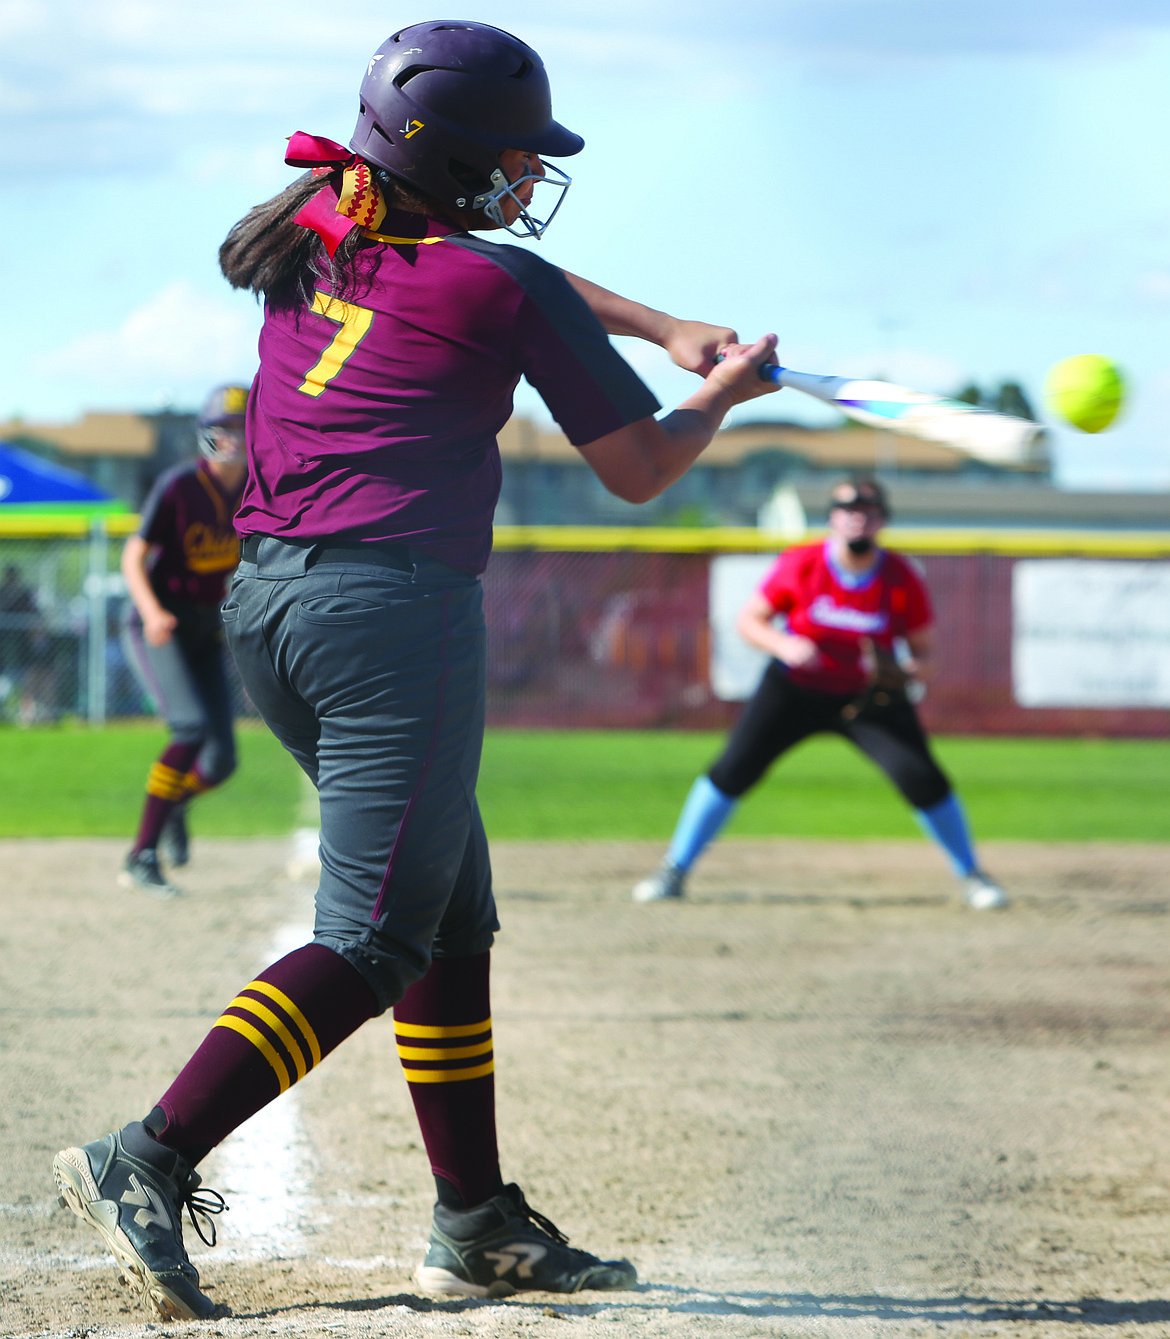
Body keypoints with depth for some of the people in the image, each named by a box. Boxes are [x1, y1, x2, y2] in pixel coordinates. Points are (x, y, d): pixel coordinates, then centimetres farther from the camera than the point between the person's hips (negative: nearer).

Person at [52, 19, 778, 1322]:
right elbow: (638, 469, 5)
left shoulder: (315, 235, 14)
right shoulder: (509, 290, -6)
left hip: (262, 604, 8)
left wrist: (666, 329, 32)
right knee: (373, 938, -9)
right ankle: (149, 1159, -22)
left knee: (455, 910, 16)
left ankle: (478, 1222, 17)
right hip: (393, 610, -8)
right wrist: (726, 389, 24)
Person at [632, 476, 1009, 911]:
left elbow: (922, 649, -6)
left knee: (921, 777, -15)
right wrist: (783, 645, -27)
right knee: (733, 770, -11)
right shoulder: (799, 565, -16)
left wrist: (913, 670, -30)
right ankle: (674, 871, 2)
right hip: (796, 690, 0)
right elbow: (748, 620, -7)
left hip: (869, 696, 0)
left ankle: (971, 876, 5)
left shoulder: (902, 579, -15)